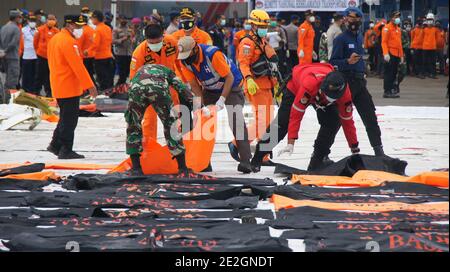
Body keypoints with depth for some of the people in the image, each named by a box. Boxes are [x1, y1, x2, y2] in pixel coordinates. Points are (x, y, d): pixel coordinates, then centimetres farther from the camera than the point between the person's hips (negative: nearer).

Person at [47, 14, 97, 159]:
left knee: (65, 117, 19)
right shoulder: (68, 41, -18)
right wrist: (90, 85, -18)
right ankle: (66, 151, 0)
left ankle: (56, 145, 24)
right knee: (70, 120, -3)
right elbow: (78, 66, -21)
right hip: (70, 87, -10)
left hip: (58, 86, 10)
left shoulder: (55, 39, 14)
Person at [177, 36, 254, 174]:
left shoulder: (212, 54, -33)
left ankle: (245, 161, -22)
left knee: (237, 122, -20)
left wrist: (222, 99, -27)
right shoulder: (184, 61, -15)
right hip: (210, 89, 6)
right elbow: (194, 85, -8)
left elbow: (229, 77, -24)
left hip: (231, 86, -6)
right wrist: (202, 105, -19)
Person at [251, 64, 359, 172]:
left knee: (334, 122, -18)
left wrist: (355, 148, -18)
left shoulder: (344, 92, -35)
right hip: (296, 88, -3)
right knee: (282, 122, -9)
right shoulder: (309, 83, -48)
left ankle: (317, 161, -7)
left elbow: (347, 121, -22)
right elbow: (296, 114, -42)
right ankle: (257, 158, 5)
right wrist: (291, 143, -43)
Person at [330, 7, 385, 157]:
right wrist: (348, 62, -31)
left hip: (359, 81, 7)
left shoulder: (359, 37, 13)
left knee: (370, 115, 9)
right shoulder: (341, 39, -10)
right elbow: (333, 63, -16)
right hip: (345, 82, -7)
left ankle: (378, 149, 17)